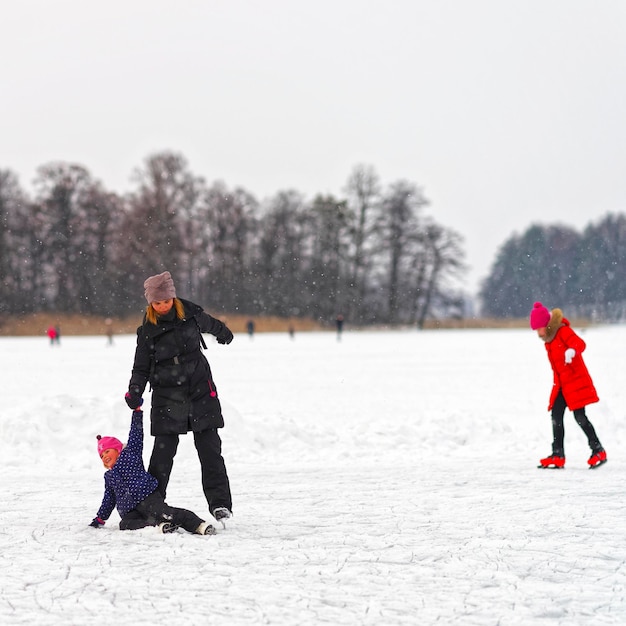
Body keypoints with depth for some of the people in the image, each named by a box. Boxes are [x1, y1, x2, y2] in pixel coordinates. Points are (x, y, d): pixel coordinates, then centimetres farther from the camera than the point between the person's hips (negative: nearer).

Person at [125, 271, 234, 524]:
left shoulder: (190, 313, -1)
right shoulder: (148, 330, -5)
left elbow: (210, 324, 22)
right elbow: (141, 367, 1)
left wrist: (223, 333, 42)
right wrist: (135, 390, -15)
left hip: (200, 389, 1)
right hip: (167, 395, -1)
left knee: (209, 447, -1)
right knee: (164, 449, -5)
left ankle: (220, 503, 2)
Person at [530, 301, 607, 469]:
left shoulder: (563, 331, -14)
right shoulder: (549, 340, 13)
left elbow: (580, 343, -31)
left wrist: (571, 351, -51)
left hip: (576, 381, -9)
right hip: (561, 385, 9)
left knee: (580, 417, -9)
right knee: (556, 417, 2)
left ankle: (598, 451, 1)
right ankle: (558, 455, 4)